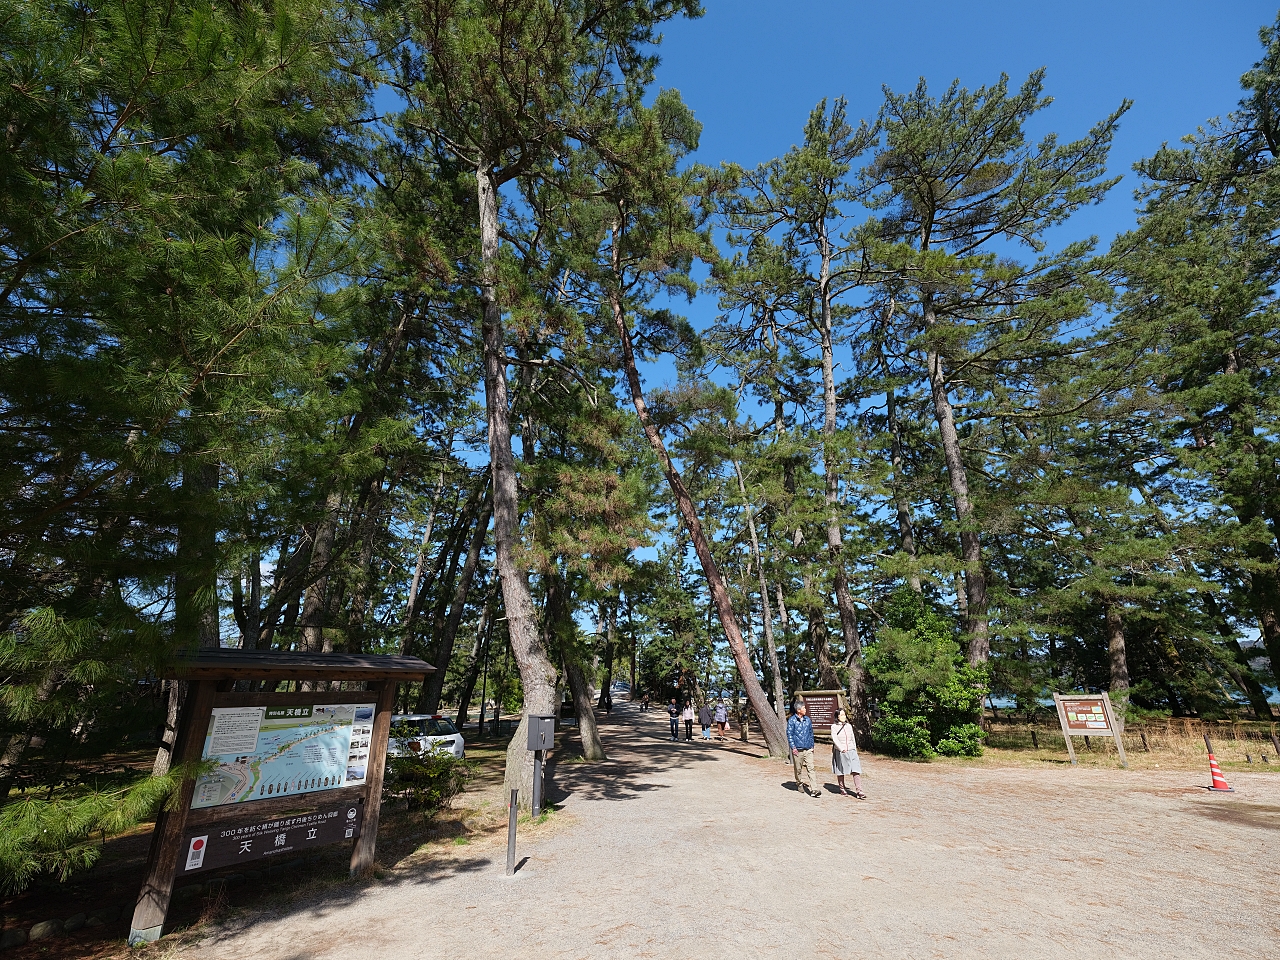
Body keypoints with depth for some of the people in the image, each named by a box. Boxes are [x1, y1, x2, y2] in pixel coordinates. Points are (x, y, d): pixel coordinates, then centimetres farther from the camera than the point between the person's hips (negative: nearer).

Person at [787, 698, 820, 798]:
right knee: (798, 769, 10)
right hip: (798, 750, -3)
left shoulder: (808, 720, 8)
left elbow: (811, 733, 17)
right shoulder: (792, 720, -6)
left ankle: (814, 790, -8)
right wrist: (793, 747, -11)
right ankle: (799, 783, 34)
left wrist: (812, 746, 13)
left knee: (810, 768, -6)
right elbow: (789, 734, -6)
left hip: (808, 749, 3)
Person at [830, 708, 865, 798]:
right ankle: (842, 789, 27)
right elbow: (835, 739, -16)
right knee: (841, 772, 10)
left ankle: (858, 791, -9)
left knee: (856, 771, -9)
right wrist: (841, 748, -28)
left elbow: (853, 739, 18)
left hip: (851, 751, 3)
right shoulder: (834, 727, -5)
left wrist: (855, 749, 18)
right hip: (840, 752, -3)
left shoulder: (849, 726, 9)